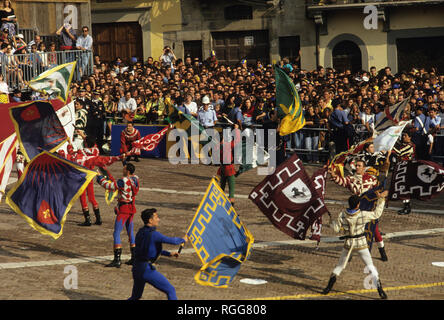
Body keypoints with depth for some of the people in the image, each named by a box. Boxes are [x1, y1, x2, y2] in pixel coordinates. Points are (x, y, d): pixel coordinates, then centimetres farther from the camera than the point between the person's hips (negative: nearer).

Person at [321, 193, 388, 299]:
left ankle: (328, 287, 15)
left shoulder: (342, 215, -12)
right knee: (370, 266, 6)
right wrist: (381, 199, 1)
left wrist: (334, 223, 18)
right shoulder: (363, 215, -17)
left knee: (340, 265, 20)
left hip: (348, 243, 2)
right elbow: (377, 214, -4)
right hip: (361, 243, -2)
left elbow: (336, 229, -5)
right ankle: (379, 289, -2)